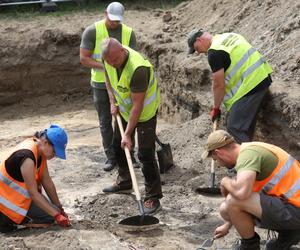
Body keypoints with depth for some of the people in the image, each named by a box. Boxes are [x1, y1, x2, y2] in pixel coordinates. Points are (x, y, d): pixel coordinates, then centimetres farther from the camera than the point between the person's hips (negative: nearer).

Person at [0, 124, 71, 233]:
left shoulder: (39, 149, -2)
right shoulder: (27, 157, -29)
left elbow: (47, 181, 3)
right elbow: (33, 193, -26)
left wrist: (59, 208, 3)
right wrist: (57, 215, -24)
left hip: (17, 193, 10)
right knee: (50, 216, -15)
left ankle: (13, 217, 10)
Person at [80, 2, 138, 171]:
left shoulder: (128, 32, -2)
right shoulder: (92, 31, -8)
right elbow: (84, 58, -10)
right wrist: (105, 66, -22)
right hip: (100, 84, -1)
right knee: (105, 122, 5)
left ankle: (128, 154, 14)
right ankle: (111, 157, 14)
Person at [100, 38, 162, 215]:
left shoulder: (137, 68, -39)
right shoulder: (109, 58, -15)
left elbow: (138, 105, -34)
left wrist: (128, 134, -32)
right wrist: (113, 102, -3)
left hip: (145, 111, -8)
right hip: (124, 108, 8)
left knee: (146, 153, -13)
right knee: (118, 145, 20)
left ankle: (153, 197, -6)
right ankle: (124, 182, 41)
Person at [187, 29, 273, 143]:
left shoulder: (214, 52, -12)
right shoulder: (228, 36, 16)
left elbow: (218, 85, -10)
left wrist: (215, 108, 5)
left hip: (251, 84, -10)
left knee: (234, 127, -7)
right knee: (245, 126, 17)